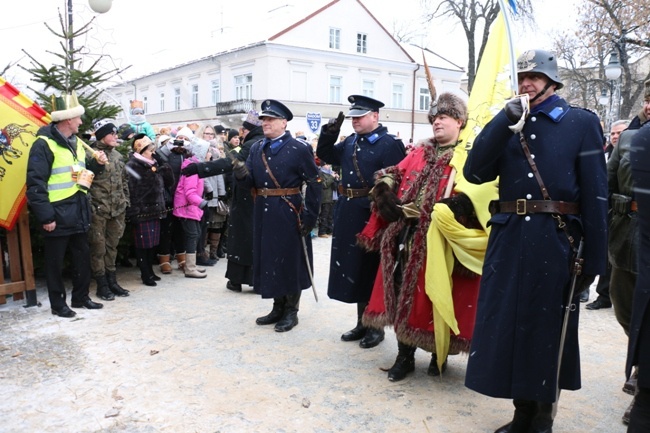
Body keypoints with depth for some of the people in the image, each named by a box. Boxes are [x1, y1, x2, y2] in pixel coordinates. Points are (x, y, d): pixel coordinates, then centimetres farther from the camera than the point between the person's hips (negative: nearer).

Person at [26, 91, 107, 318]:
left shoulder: (76, 142, 12)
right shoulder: (44, 144, -14)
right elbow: (35, 183, -18)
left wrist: (97, 163, 2)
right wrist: (45, 216, -21)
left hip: (78, 214, 8)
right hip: (58, 216, -8)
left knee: (82, 258, 16)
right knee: (56, 262, 6)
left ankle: (81, 297, 29)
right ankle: (58, 304, 18)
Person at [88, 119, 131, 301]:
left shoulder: (117, 155, 13)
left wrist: (126, 201, 15)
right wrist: (90, 206, -14)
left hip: (117, 210, 6)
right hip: (98, 210, -6)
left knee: (112, 247, 14)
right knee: (99, 248, 3)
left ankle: (112, 281, 23)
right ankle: (102, 285, 12)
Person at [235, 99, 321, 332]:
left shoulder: (300, 148, -6)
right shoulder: (256, 148, 10)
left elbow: (314, 184, -9)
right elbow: (250, 183, 5)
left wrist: (310, 216, -14)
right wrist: (242, 175, -18)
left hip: (289, 215, -6)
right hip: (264, 214, 6)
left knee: (290, 261, 4)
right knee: (269, 259, 12)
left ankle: (291, 311, 18)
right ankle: (278, 308, 28)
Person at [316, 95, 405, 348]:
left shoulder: (389, 144, -10)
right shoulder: (350, 142, 13)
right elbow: (325, 155, 20)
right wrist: (329, 134, 4)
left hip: (373, 216, -7)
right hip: (349, 215, 8)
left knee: (372, 270, 3)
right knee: (354, 268, 14)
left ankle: (376, 326, 18)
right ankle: (362, 323, 27)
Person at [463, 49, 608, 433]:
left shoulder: (582, 123, 2)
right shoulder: (508, 124, 12)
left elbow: (595, 193, -4)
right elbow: (474, 172, -4)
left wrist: (594, 258, -9)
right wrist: (505, 121, -10)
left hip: (555, 241, -3)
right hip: (509, 238, 3)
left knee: (549, 329, 8)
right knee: (510, 325, 8)